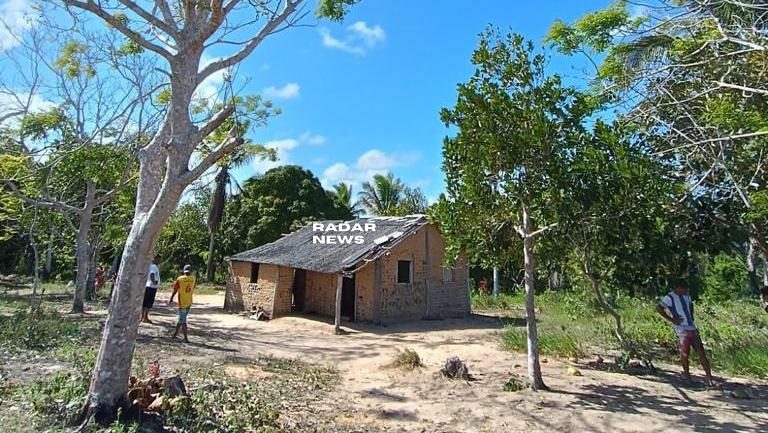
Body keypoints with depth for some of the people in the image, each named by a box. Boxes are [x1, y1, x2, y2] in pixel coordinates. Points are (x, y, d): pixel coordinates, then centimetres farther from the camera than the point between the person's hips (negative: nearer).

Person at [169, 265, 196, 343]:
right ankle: (175, 333, 29)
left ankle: (186, 338, -5)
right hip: (189, 303, 4)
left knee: (182, 321, -1)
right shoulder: (193, 279, 0)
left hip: (182, 303, -4)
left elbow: (175, 290, -4)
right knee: (181, 319, 19)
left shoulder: (180, 279, -12)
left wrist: (171, 299, 10)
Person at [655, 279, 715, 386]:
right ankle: (686, 373, 7)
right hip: (682, 328, -7)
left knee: (701, 352, 1)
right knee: (685, 351, -15)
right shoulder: (670, 297, -10)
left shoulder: (686, 295, 13)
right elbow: (658, 308, -19)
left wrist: (691, 315, 17)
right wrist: (671, 320, -17)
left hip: (692, 327, 7)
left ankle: (709, 378, 5)